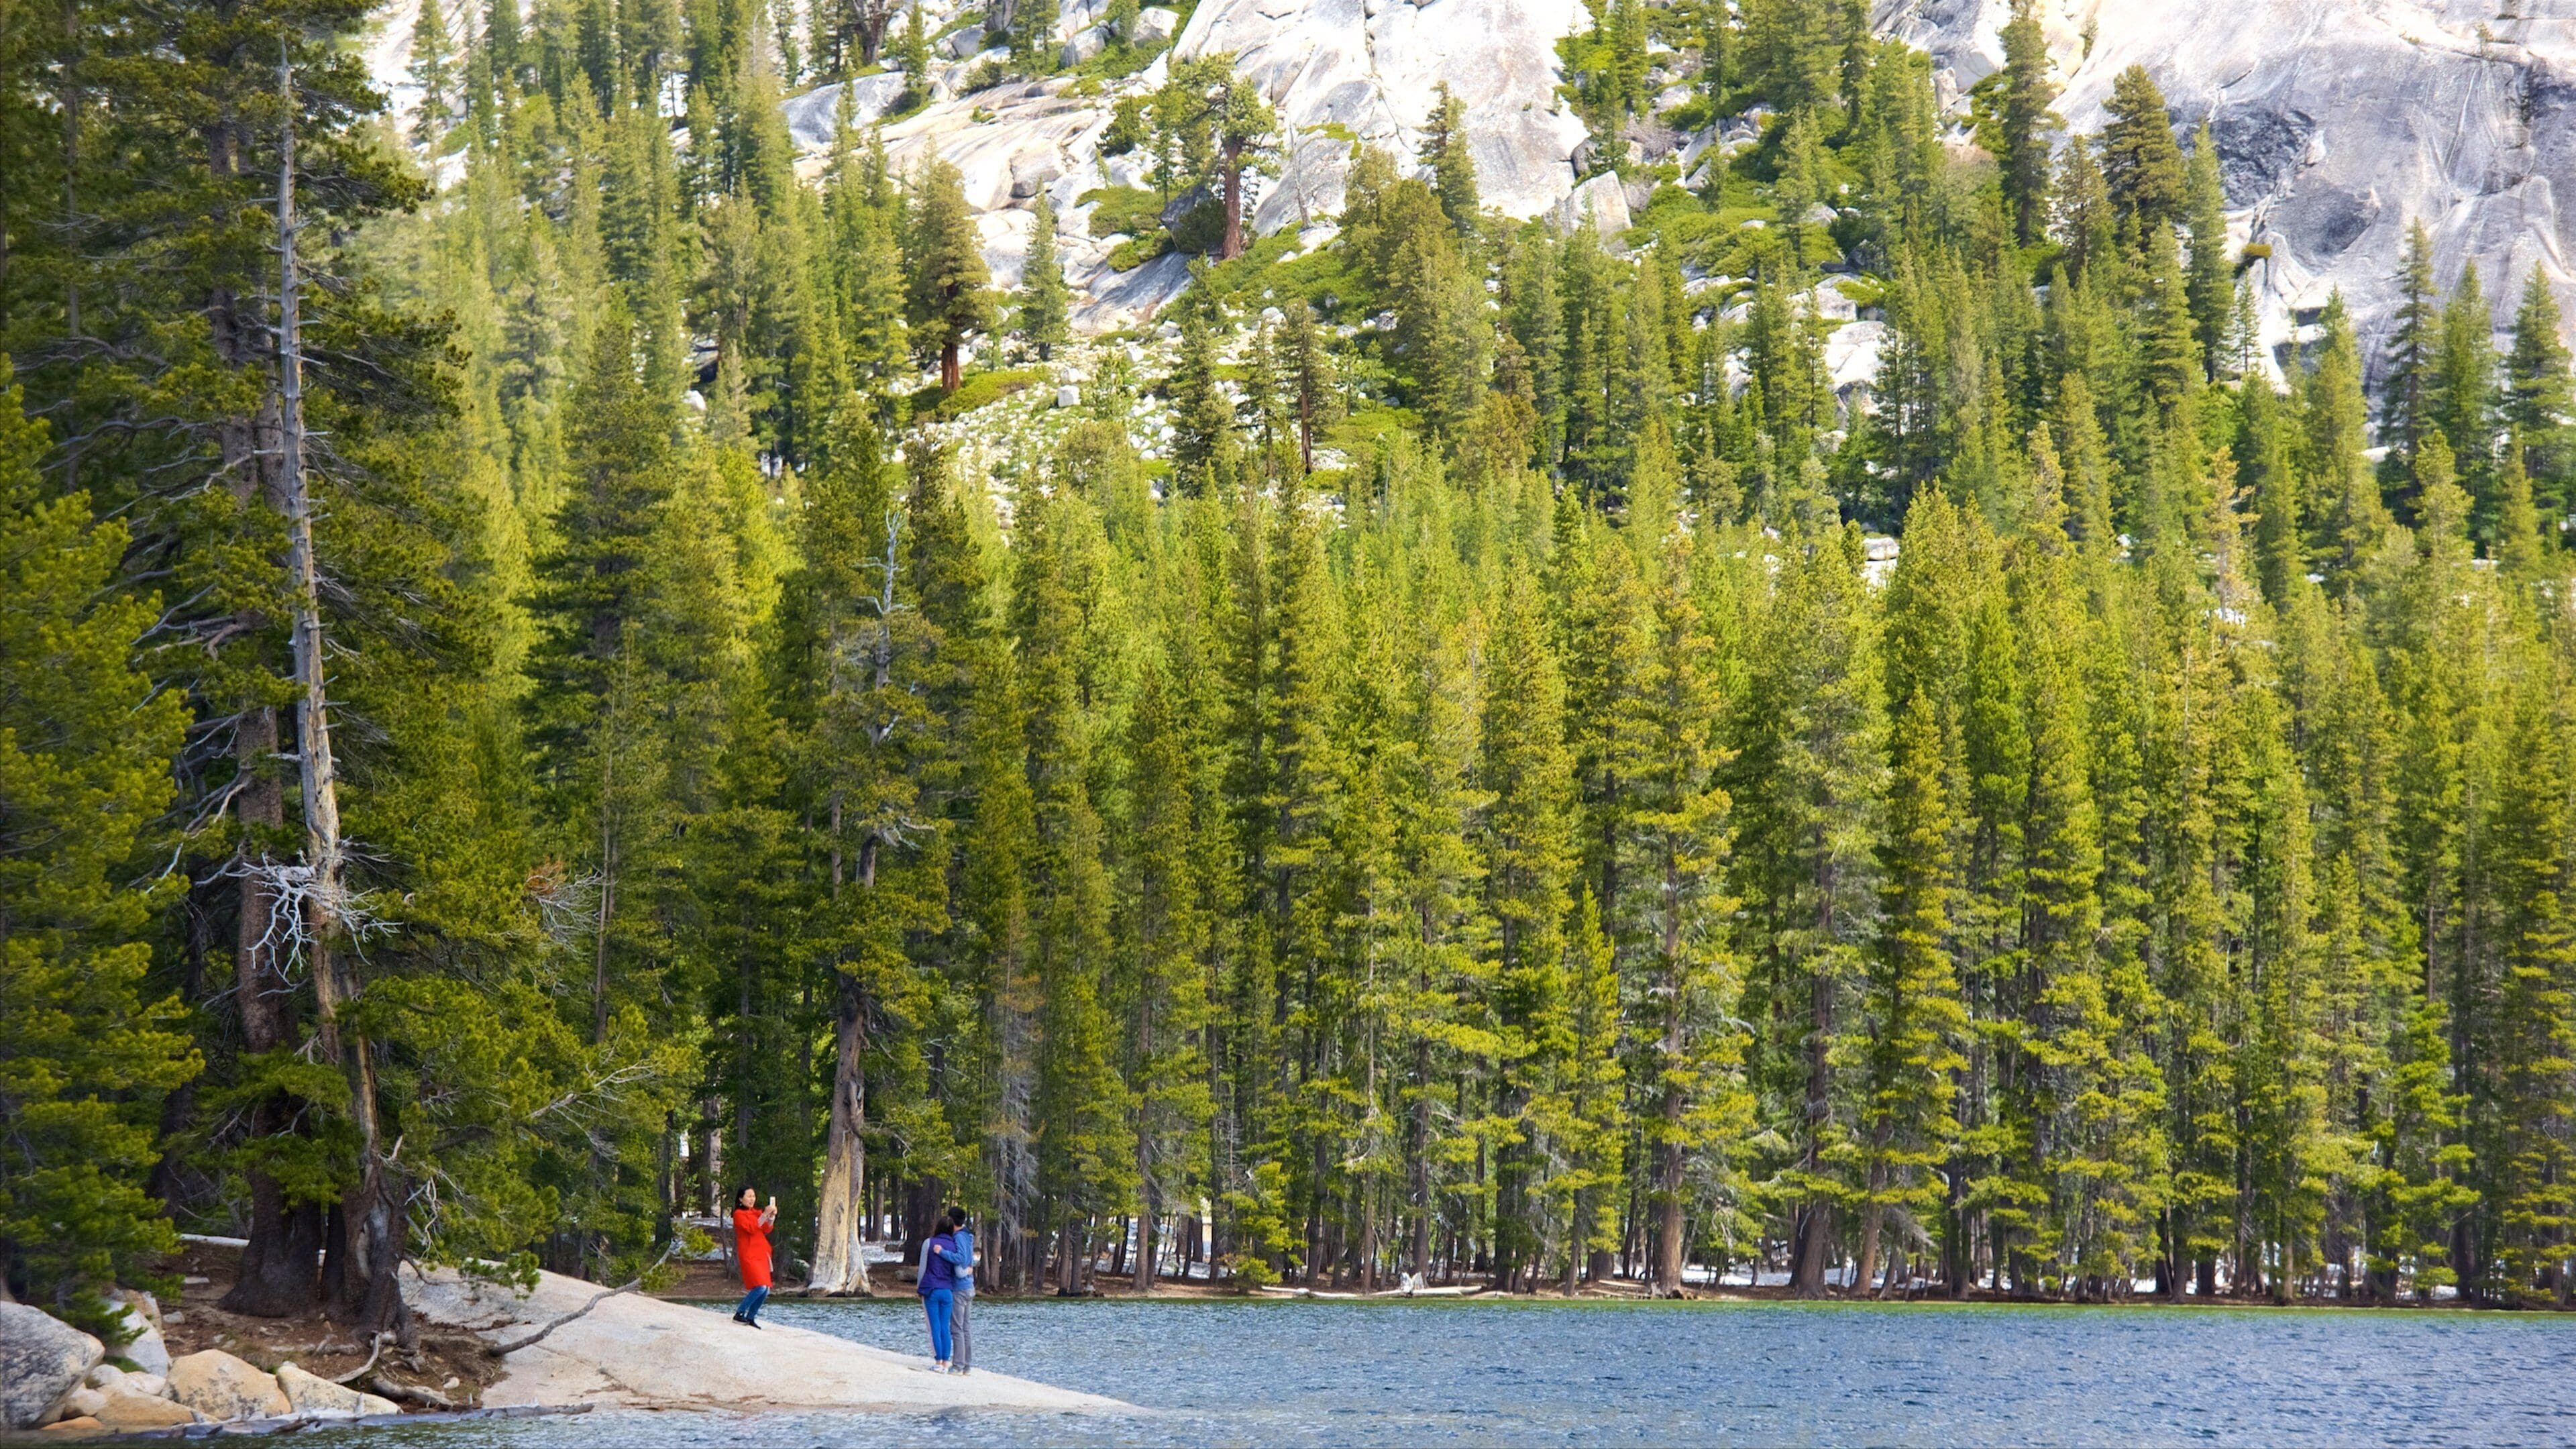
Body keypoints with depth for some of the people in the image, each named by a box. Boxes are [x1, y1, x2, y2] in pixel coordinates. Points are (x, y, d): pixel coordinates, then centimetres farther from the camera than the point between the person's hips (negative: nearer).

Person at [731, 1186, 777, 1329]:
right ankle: (739, 1313, -7)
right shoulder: (739, 1214, -4)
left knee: (765, 1290, 3)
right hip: (749, 1254, -8)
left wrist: (772, 1216, -8)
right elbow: (751, 1228, -17)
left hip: (761, 1253, 8)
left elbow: (766, 1230, 6)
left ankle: (751, 1317, 13)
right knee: (760, 1287, -18)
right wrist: (765, 1215, -22)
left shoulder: (757, 1212, 17)